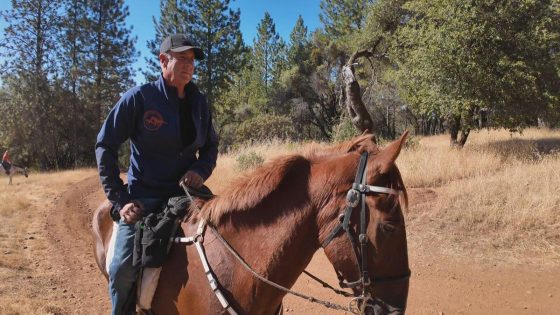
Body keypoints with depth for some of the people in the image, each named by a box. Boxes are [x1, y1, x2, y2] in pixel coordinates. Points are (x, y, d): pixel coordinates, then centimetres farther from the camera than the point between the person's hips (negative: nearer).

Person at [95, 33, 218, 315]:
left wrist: (201, 170, -7)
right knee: (123, 268, -17)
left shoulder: (199, 103, 5)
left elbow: (211, 146, 16)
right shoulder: (139, 97, -8)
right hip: (144, 198, -4)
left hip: (187, 192, 4)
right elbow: (105, 147, -5)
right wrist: (119, 200, -11)